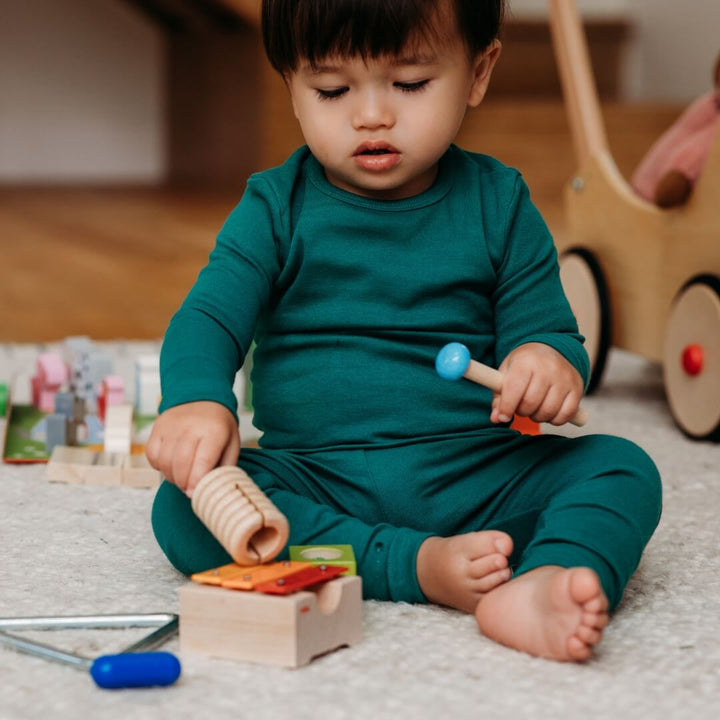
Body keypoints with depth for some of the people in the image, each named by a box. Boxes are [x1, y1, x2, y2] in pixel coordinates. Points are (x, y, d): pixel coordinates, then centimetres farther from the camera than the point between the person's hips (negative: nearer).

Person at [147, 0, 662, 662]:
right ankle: (423, 568, -32)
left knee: (623, 470, -20)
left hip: (473, 476, 1)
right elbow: (207, 317, -7)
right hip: (313, 478, 0)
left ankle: (538, 586, -49)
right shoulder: (276, 209, 4)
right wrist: (196, 401, -31)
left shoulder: (499, 204, 6)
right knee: (183, 509, -27)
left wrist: (551, 360, -22)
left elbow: (544, 326, 5)